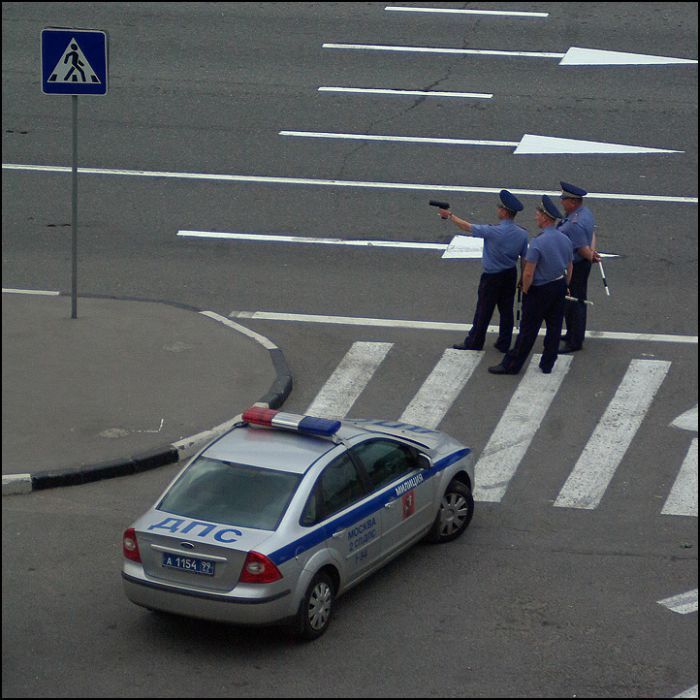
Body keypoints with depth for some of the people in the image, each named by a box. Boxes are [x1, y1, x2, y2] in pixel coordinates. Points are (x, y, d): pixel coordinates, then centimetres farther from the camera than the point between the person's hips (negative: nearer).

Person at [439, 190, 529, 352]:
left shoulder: (493, 232, -25)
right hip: (511, 275, 5)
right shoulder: (522, 234, -9)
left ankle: (474, 342, 24)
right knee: (506, 310, 16)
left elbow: (467, 227, -14)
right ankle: (504, 344, 25)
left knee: (483, 311, 10)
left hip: (492, 277, -5)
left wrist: (450, 216, -1)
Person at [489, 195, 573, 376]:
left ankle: (512, 365, 12)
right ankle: (547, 364, 24)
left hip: (540, 290, -7)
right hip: (559, 287, 7)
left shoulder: (538, 242, -24)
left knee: (528, 329, 2)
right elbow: (569, 268, 11)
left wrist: (525, 290, -6)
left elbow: (528, 273, -23)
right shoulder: (565, 240, 0)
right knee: (554, 326, 14)